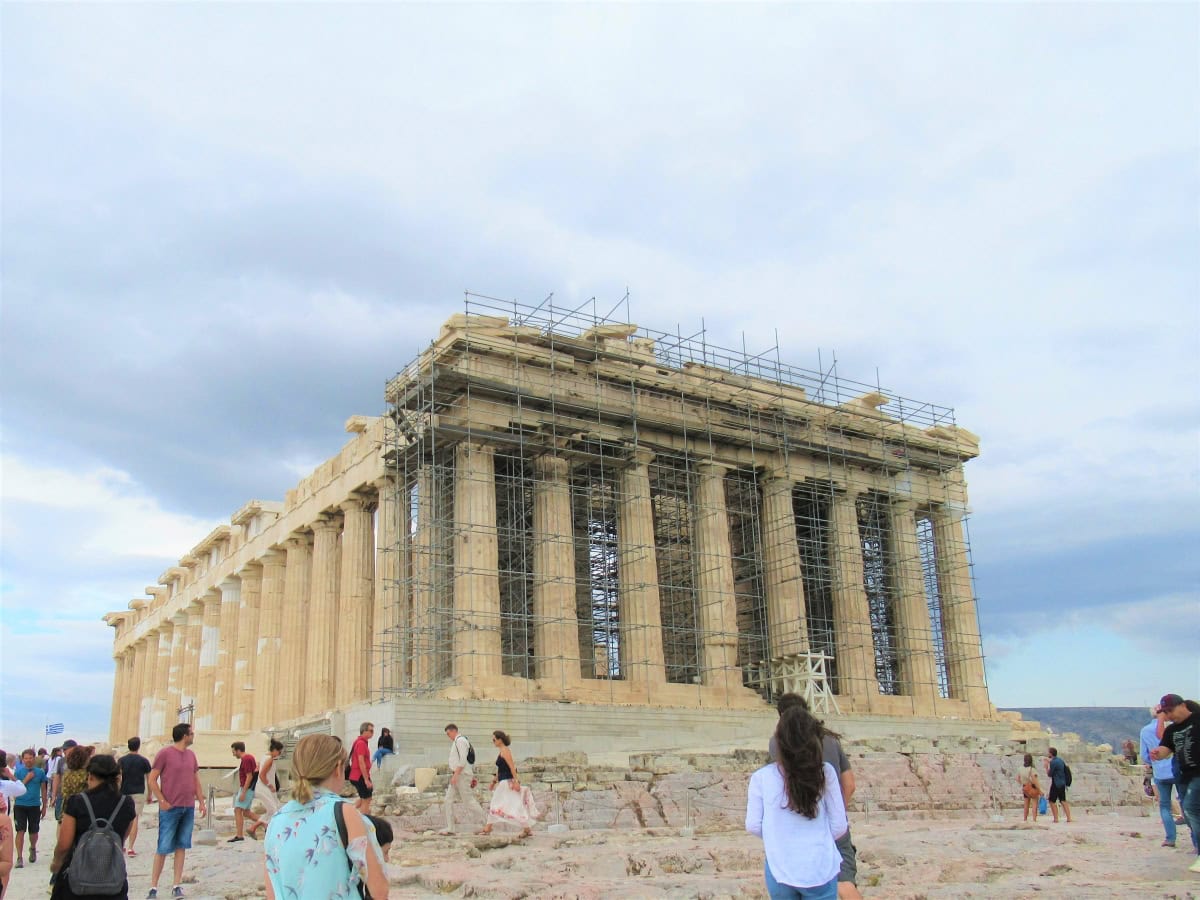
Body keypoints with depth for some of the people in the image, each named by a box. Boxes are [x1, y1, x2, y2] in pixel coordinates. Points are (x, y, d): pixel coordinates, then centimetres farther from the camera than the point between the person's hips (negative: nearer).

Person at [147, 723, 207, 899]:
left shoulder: (191, 755, 12)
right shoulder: (164, 753, -6)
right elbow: (152, 780, -6)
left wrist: (201, 801, 10)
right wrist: (162, 801, -12)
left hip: (188, 808, 5)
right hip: (170, 808, -5)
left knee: (181, 846, 7)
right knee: (163, 848, -2)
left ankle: (177, 885, 12)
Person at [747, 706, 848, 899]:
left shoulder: (761, 777, -9)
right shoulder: (825, 772, -10)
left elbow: (753, 825, -3)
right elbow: (838, 826, -4)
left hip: (779, 871, 1)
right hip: (820, 871, 0)